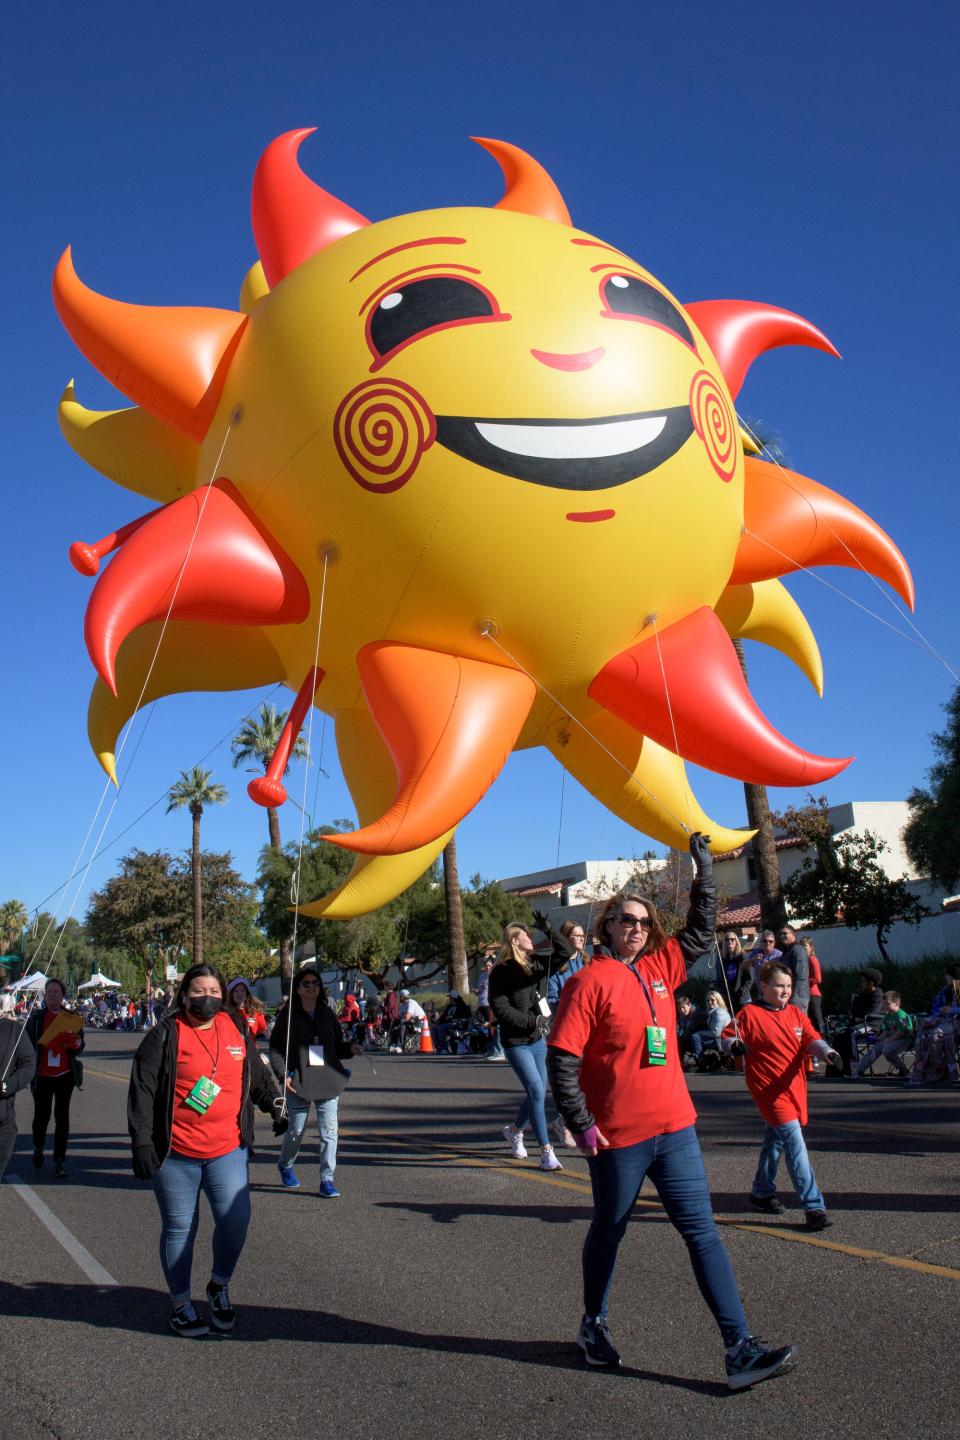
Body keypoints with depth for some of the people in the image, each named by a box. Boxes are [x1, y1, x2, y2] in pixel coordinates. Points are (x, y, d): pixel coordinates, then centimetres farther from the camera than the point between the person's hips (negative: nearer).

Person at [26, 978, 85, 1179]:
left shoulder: (72, 1018, 5)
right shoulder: (36, 1017, 2)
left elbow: (80, 1049, 6)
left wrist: (75, 1043, -16)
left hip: (65, 1075, 0)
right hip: (42, 1075, 0)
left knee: (62, 1117, 1)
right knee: (41, 1116, 5)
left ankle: (59, 1160, 9)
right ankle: (38, 1148, 35)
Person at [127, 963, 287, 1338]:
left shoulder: (237, 1029, 7)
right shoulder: (164, 1036, -6)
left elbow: (257, 1074, 21)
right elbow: (142, 1091, -8)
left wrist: (274, 1105, 8)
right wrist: (142, 1143, -12)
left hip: (228, 1149, 3)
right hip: (175, 1153, -3)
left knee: (235, 1219, -6)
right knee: (179, 1228, 7)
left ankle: (219, 1286, 20)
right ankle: (181, 1304, 26)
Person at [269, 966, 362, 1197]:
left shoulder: (327, 1014, 11)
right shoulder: (288, 1014, -1)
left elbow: (338, 1045, 15)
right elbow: (275, 1048, -1)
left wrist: (351, 1048, -6)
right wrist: (283, 1073, -12)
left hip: (328, 1080, 3)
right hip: (299, 1081, -3)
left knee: (329, 1131, -3)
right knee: (296, 1130, 8)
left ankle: (327, 1180, 6)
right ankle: (285, 1166, 37)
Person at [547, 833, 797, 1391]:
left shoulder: (659, 968, 8)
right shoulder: (590, 982, -11)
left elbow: (701, 933, 20)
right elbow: (562, 1058, -13)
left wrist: (705, 869, 15)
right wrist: (581, 1124, -16)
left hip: (674, 1128, 5)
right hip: (618, 1135, -5)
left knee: (703, 1230, 2)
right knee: (609, 1230, 14)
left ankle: (740, 1349, 4)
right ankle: (594, 1325, 36)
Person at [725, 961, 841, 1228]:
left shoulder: (797, 1013, 8)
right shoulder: (750, 1014, -9)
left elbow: (811, 1040, 0)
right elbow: (727, 1037, -4)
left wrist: (828, 1052, -20)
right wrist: (734, 1045, -27)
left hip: (794, 1086, 7)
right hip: (768, 1088, -7)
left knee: (775, 1138, 21)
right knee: (794, 1140, -16)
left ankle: (762, 1193, 39)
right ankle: (813, 1206, -15)